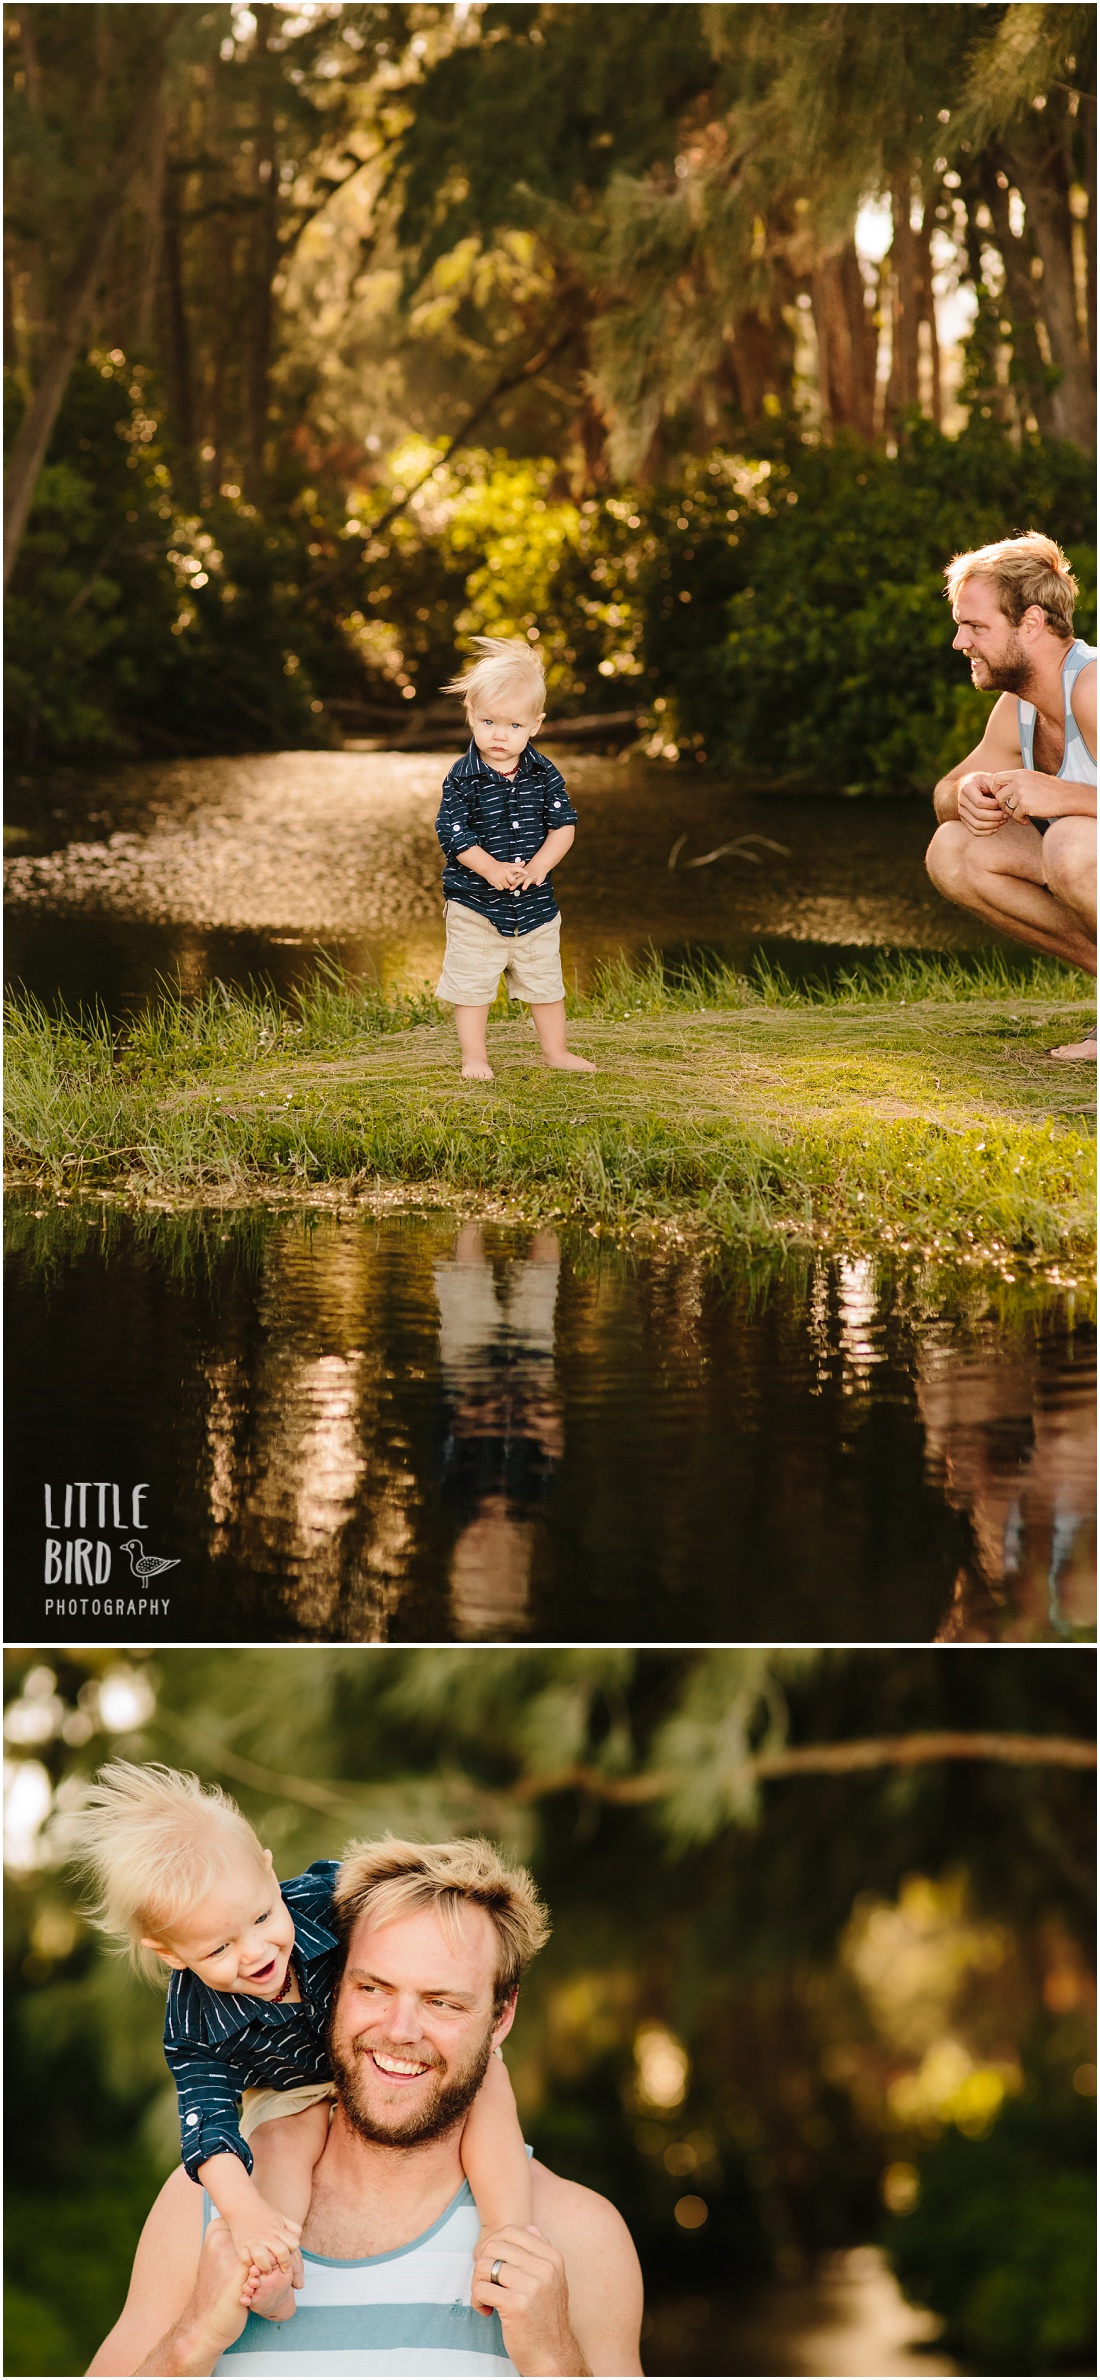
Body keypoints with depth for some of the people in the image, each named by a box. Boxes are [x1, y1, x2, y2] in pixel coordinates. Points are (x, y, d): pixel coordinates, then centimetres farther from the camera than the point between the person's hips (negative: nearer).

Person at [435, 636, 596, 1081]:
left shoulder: (544, 774, -4)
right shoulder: (463, 778, -12)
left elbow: (564, 825, -2)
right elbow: (453, 833, -14)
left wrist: (538, 865, -18)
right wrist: (492, 869, -26)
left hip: (534, 902, 3)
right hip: (475, 902, -3)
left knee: (544, 979, 14)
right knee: (471, 982, 3)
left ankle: (555, 1050, 28)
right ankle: (474, 1055, 16)